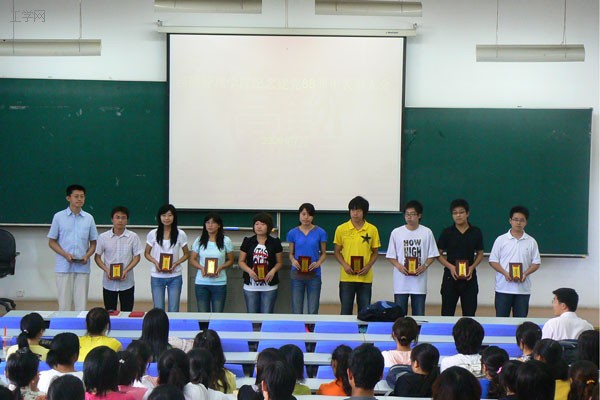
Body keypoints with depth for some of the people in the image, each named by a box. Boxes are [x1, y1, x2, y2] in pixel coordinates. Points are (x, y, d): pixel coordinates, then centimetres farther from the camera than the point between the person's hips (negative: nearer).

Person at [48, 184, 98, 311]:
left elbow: (93, 243, 12)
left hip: (82, 267, 2)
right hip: (64, 267, -2)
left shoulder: (89, 218, 7)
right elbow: (52, 242, 4)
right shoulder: (59, 217, 2)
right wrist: (65, 254, -12)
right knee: (65, 302, 1)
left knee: (81, 303, 2)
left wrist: (87, 255, -8)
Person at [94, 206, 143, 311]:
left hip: (127, 282, -1)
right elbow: (97, 257, 4)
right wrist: (106, 270, -13)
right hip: (109, 283, 1)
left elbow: (137, 257, 0)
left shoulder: (133, 237, -4)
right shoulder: (103, 237, -2)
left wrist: (126, 270, -14)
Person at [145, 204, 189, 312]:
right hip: (157, 277, 0)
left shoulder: (180, 234, -2)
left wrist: (176, 264, -12)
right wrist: (155, 262, -12)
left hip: (175, 277, 0)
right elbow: (147, 253, 7)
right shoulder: (152, 234, -1)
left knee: (173, 311, 4)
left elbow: (186, 254, 6)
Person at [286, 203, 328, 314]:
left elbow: (323, 253, 6)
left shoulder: (320, 232, -1)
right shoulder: (293, 233, 3)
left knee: (313, 311, 3)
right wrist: (293, 261, -12)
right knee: (296, 311, 4)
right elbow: (291, 253, 10)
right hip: (297, 275, 1)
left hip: (314, 275, -1)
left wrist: (318, 263, -14)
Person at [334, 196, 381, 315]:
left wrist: (368, 266, -9)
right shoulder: (341, 229, 1)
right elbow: (337, 251, 7)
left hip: (365, 278, 0)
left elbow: (375, 252, 8)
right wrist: (344, 265, -9)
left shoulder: (372, 230, 1)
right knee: (345, 312, 5)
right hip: (346, 277, 0)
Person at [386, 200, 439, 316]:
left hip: (419, 281, 0)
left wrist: (424, 266, -12)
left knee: (419, 314, 4)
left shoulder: (427, 232, 1)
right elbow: (390, 256, 5)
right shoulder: (396, 232, 2)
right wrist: (398, 266, -13)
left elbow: (432, 255, 5)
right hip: (401, 282, 0)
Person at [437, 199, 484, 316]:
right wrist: (450, 266, -14)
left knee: (469, 313, 5)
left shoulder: (476, 232, 2)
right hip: (450, 276, -1)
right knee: (447, 312, 1)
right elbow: (439, 254, 2)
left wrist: (472, 267, -9)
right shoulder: (447, 233, -1)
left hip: (469, 277, 1)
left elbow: (480, 254, 9)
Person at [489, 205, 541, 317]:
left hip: (523, 288, 1)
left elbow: (536, 263, 6)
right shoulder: (501, 240, 1)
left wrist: (525, 274, -12)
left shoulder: (531, 242, 5)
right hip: (503, 287, -1)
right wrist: (505, 273, -14)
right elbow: (493, 261, 1)